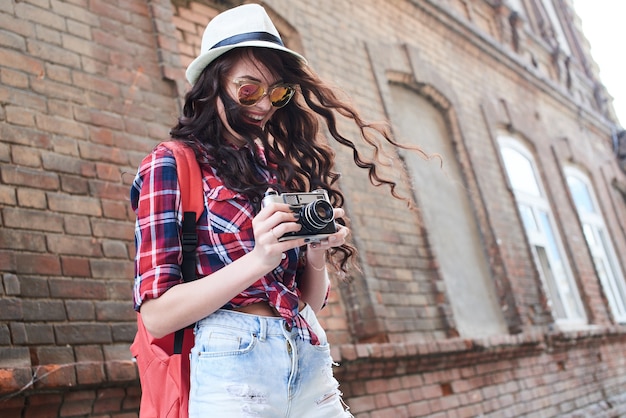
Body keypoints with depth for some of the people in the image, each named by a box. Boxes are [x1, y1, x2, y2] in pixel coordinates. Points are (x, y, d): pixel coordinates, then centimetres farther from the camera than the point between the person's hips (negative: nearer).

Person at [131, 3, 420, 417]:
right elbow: (156, 315, -11)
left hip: (312, 367, 6)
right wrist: (258, 261, -21)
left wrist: (316, 257, -7)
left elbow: (310, 301, 13)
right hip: (234, 370, -5)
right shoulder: (170, 165, -5)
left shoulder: (279, 166, 11)